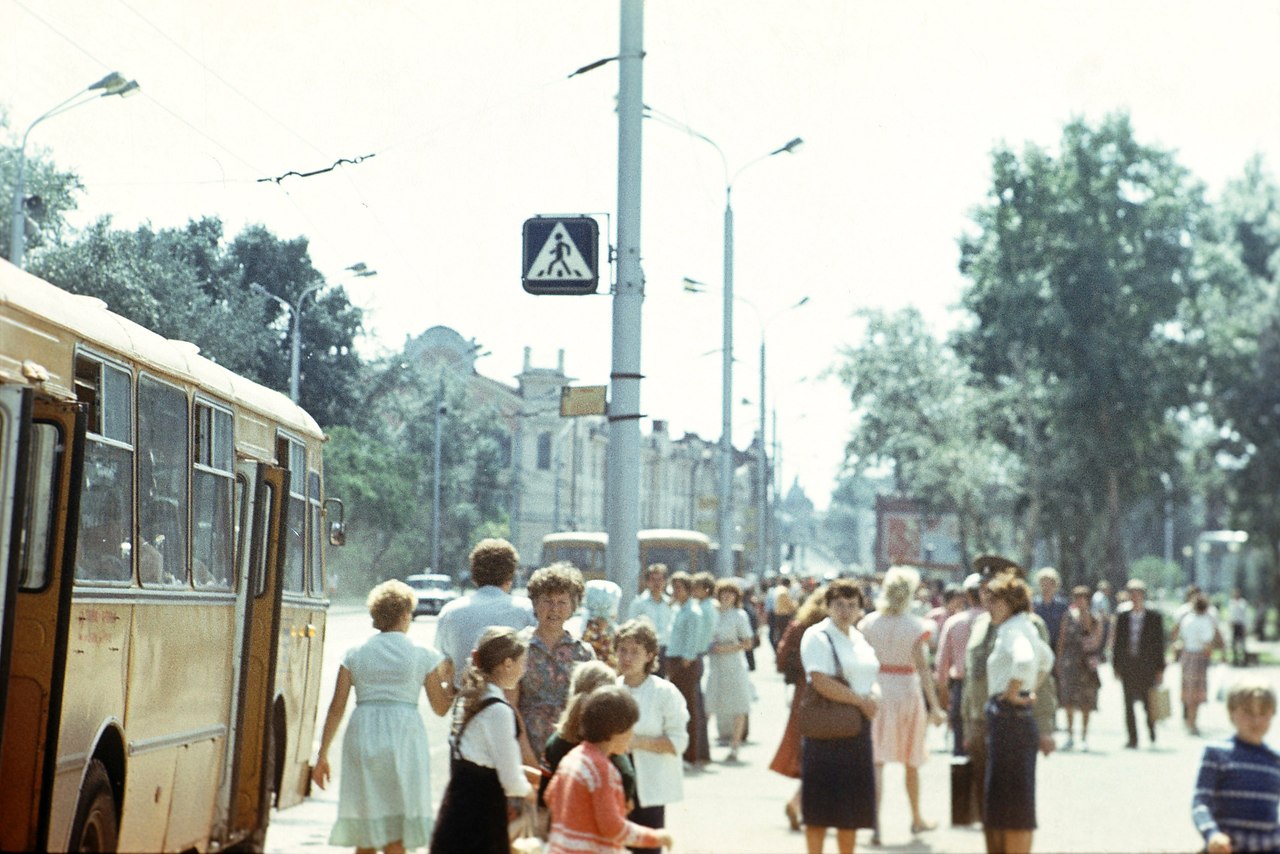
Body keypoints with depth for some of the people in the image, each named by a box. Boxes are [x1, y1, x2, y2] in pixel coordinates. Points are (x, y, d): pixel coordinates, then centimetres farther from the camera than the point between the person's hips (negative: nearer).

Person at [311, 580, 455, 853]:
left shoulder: (354, 654, 6)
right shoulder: (423, 656, 2)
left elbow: (337, 708, 3)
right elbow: (440, 707, 6)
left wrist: (322, 754, 8)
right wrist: (449, 678, 24)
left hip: (361, 738, 3)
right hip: (403, 738, -2)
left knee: (365, 831, 15)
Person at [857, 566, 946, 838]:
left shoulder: (869, 622, -1)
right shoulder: (913, 625, -10)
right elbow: (921, 666, -13)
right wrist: (934, 705, -12)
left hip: (876, 691, 1)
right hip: (907, 691, -1)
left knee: (877, 759, -1)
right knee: (911, 761, 15)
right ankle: (917, 818, 30)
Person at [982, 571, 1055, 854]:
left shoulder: (1013, 629, -14)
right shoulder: (1026, 628, 15)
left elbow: (1024, 659, -36)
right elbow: (1046, 658, 34)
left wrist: (1012, 693, -23)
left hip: (1009, 717, -10)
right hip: (1010, 719, 10)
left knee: (1012, 805, -5)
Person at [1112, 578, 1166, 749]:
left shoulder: (1154, 617, 1)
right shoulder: (1122, 616, 7)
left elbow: (1160, 643, 1)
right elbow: (1117, 642, 9)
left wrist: (1160, 669, -3)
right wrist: (1116, 666, 4)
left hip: (1147, 665, -2)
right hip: (1127, 666, 2)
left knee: (1148, 702, 3)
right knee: (1129, 703, 1)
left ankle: (1152, 730, 28)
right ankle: (1132, 738, 7)